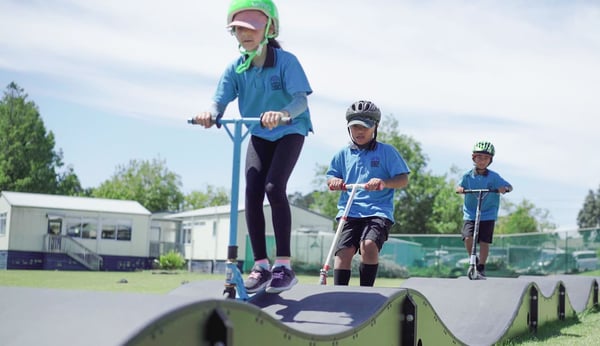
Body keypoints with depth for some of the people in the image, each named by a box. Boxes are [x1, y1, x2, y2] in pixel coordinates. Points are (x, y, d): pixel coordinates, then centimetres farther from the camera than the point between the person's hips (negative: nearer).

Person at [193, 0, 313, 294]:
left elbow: (301, 99, -29)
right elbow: (220, 101, -15)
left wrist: (281, 113, -51)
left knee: (274, 186, -22)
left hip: (290, 131, -4)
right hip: (260, 135, 4)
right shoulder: (236, 68, -6)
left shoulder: (285, 61, -18)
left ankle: (283, 264, -16)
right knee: (252, 191, -13)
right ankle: (261, 266, -5)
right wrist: (210, 114, -40)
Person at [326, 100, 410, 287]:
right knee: (344, 250, -16)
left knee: (369, 245, -28)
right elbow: (330, 177, 21)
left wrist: (384, 183, -22)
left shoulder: (387, 151, 5)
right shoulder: (343, 154, 16)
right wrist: (334, 181, -5)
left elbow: (403, 179, -1)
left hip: (379, 210, -3)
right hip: (349, 210, 3)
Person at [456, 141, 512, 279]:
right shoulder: (468, 176, -1)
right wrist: (459, 189, -27)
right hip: (470, 214, 0)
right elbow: (459, 186, -4)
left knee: (484, 242, -4)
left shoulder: (494, 177, -4)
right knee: (468, 238, -16)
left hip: (488, 216, 0)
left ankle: (481, 268, 11)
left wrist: (505, 188, -29)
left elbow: (509, 186, -6)